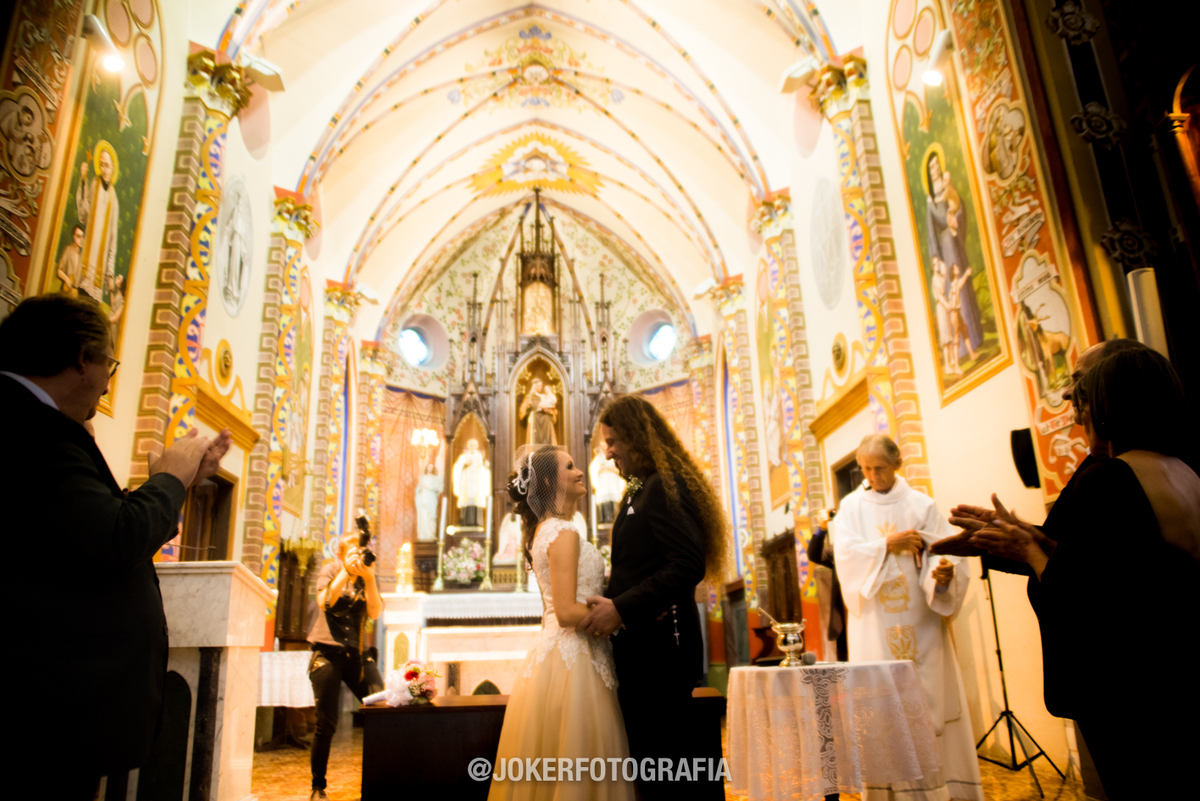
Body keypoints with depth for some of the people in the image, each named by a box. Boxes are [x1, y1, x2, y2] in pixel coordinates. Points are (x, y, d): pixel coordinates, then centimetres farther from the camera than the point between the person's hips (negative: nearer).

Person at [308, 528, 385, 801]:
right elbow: (324, 602, -13)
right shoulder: (331, 570, 4)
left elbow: (375, 612, -4)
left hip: (358, 654, 3)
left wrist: (369, 578, -15)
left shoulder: (366, 578, 11)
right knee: (326, 724, -2)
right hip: (328, 652, -3)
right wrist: (346, 571, -18)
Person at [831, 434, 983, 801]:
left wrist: (943, 573, -26)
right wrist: (888, 544, -13)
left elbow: (944, 553, -6)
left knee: (932, 701, 0)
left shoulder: (922, 505, 4)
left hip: (921, 621, 0)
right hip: (875, 625, 0)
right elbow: (845, 554, -5)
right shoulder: (851, 506, 7)